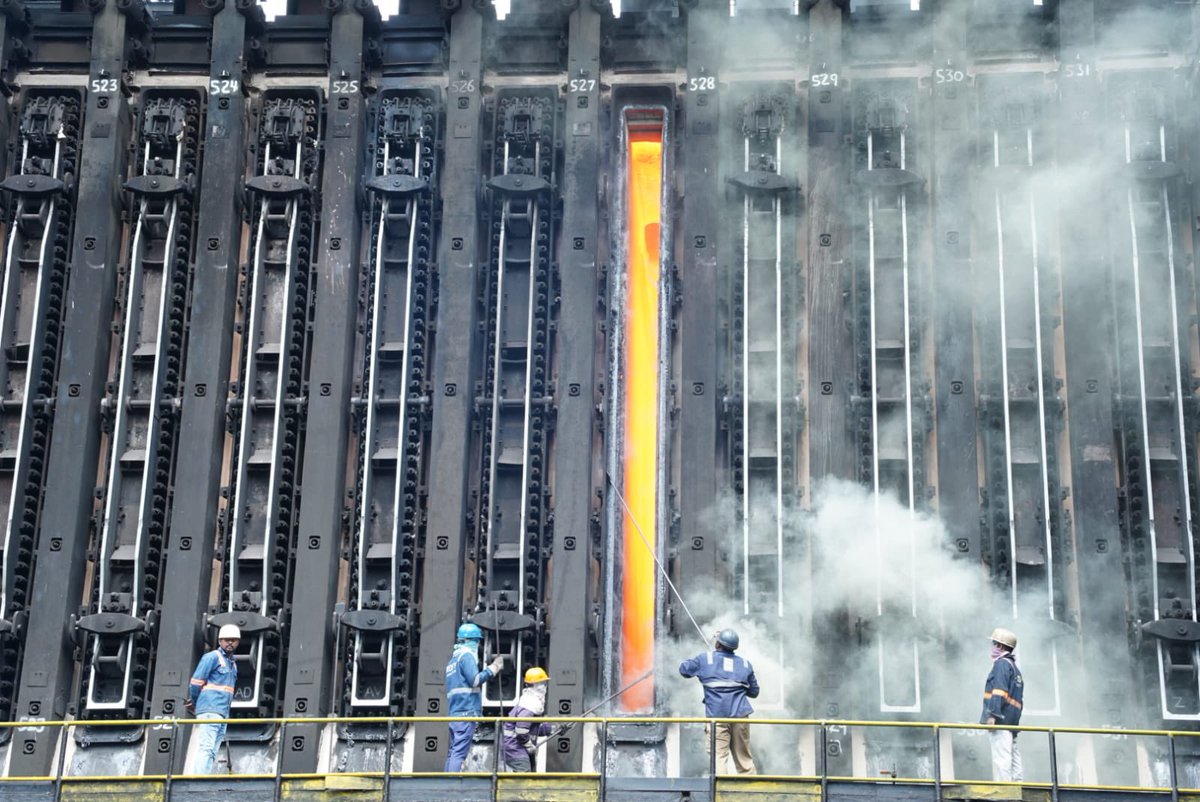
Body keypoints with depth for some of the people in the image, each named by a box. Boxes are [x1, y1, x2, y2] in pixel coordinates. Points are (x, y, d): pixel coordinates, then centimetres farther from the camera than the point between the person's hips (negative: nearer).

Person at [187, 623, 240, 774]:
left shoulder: (232, 663, 22)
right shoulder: (212, 657, -4)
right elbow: (195, 683, -7)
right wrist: (195, 704, 6)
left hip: (222, 714, 8)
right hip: (210, 711, -8)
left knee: (212, 753, 4)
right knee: (206, 749, -16)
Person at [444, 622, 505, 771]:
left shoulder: (453, 659, 24)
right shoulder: (467, 656, -4)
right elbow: (474, 680, -14)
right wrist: (492, 669, -6)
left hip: (454, 713, 9)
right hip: (467, 711, -9)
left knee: (453, 752, 7)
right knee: (460, 752, -14)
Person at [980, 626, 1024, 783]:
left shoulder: (1002, 664, -4)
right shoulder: (1015, 668, 26)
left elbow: (999, 691, -16)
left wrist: (992, 714, -22)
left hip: (1000, 720, -10)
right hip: (1012, 721, 10)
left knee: (1001, 757, -15)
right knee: (1013, 757, 7)